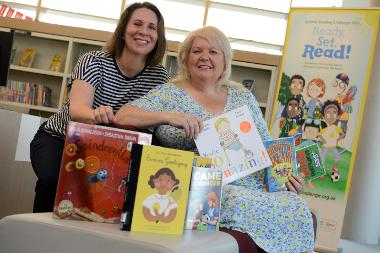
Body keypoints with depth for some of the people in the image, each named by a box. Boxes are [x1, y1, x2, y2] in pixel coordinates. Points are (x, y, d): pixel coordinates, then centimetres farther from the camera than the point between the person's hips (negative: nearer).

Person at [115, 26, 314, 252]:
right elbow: (122, 117, -4)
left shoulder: (243, 96, 19)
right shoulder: (170, 94, 8)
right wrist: (169, 117, -19)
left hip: (258, 189, 4)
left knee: (300, 212, -24)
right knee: (243, 207, -36)